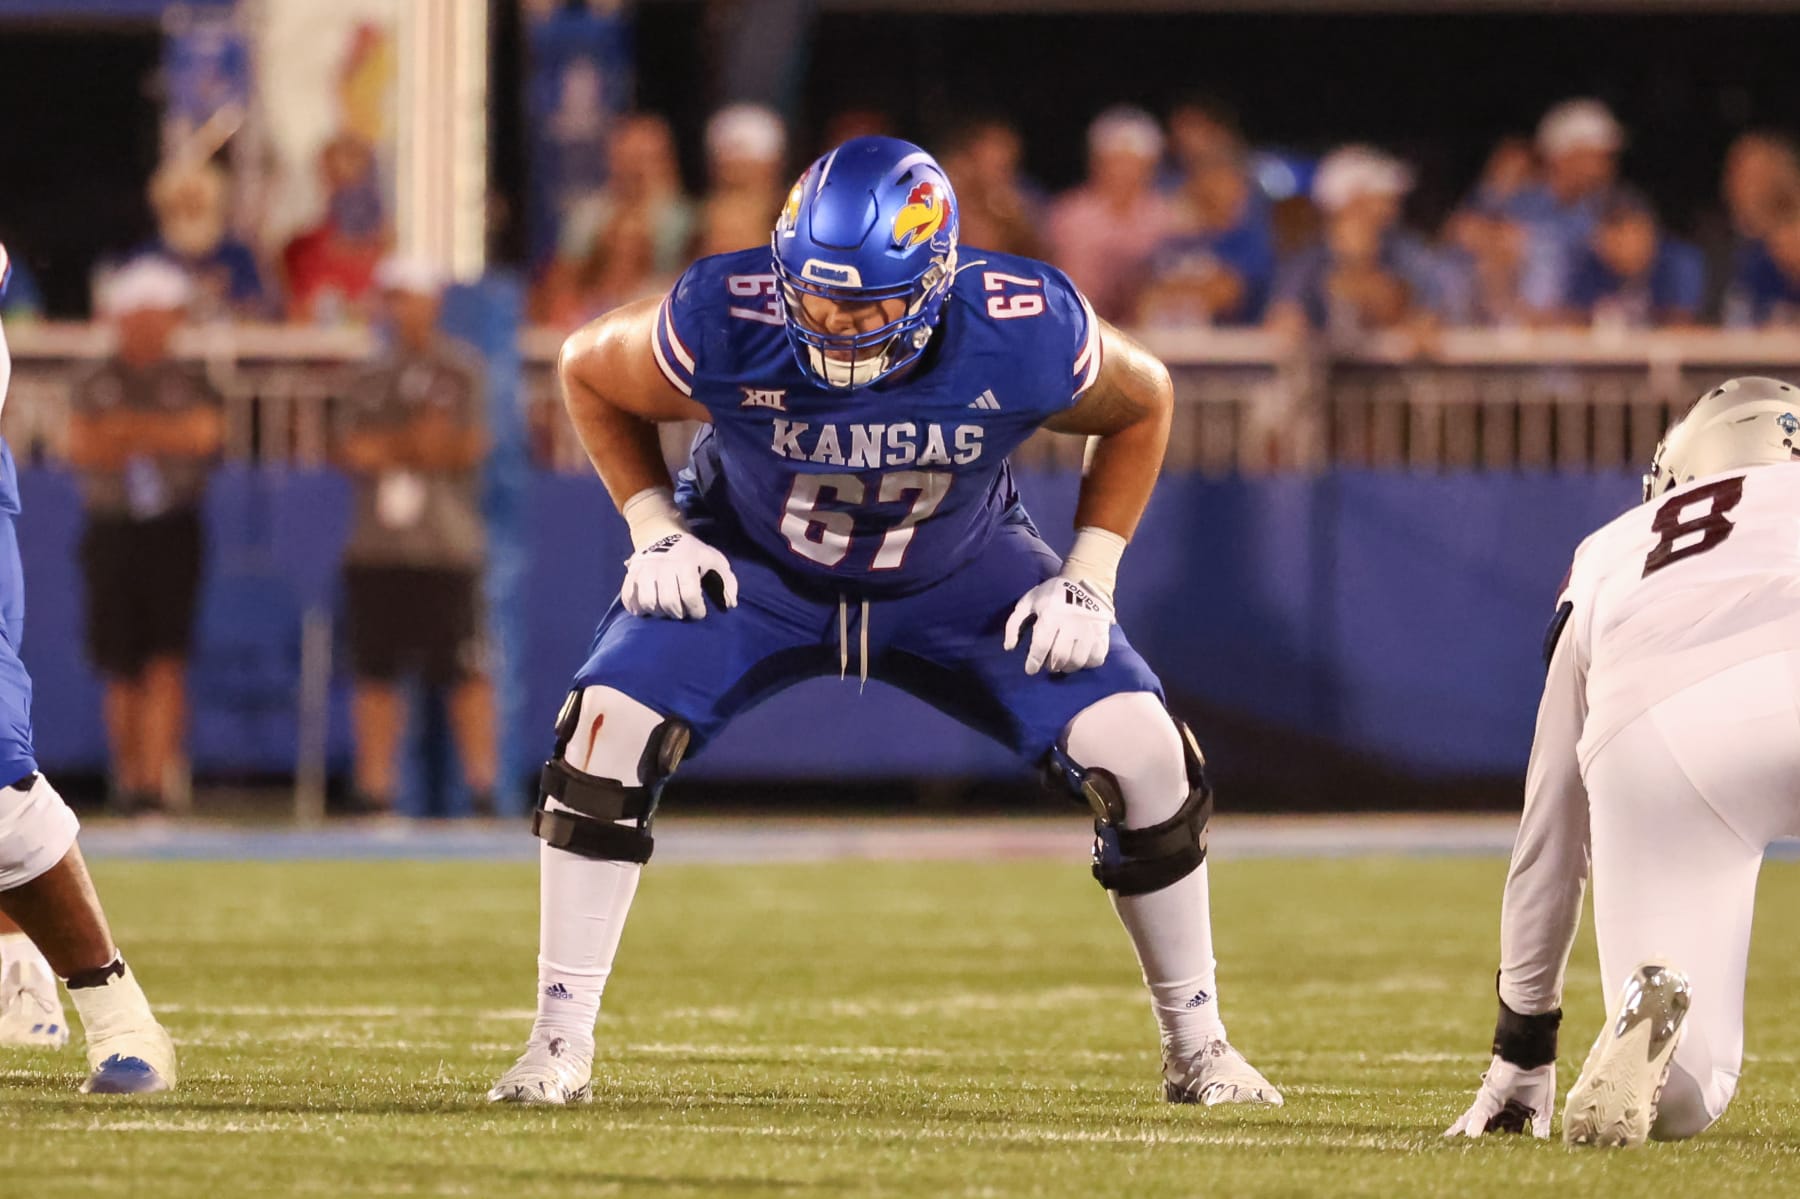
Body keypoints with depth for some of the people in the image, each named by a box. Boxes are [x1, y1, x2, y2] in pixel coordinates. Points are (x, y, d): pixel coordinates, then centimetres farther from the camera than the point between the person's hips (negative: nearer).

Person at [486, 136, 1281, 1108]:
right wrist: (654, 530, -16)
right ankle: (560, 1042, -9)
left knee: (1144, 761, -13)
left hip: (956, 577, 1)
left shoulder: (1025, 338, -31)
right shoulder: (728, 326, -33)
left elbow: (1141, 406, -7)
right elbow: (588, 374, -10)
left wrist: (1088, 581, -12)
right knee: (609, 737, -23)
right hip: (754, 565, 0)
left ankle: (1196, 1046, 8)